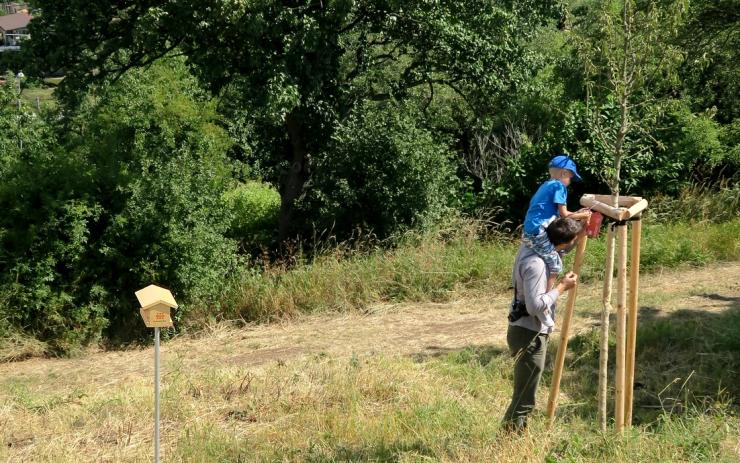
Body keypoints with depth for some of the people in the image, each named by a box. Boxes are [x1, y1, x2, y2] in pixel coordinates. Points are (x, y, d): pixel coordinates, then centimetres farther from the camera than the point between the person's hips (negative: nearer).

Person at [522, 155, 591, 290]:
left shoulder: (546, 186, 21)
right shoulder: (559, 186, -6)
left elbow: (557, 213, 23)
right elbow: (563, 214, -7)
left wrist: (577, 213, 25)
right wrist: (581, 216, 7)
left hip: (530, 232, 10)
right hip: (539, 233, -10)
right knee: (555, 266, -4)